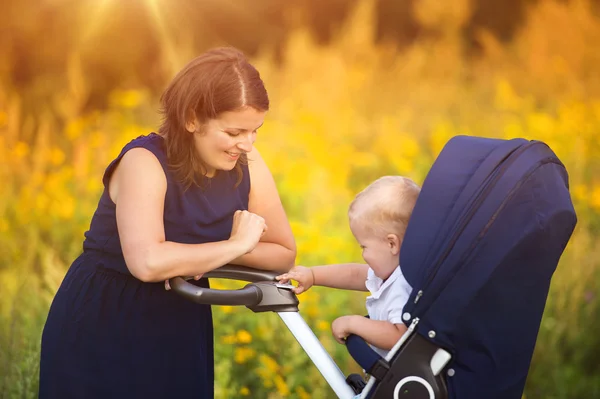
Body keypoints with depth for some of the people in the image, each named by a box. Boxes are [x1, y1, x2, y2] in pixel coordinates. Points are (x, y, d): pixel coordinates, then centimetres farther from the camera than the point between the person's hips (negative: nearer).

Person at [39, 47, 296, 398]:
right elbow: (147, 263, -38)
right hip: (100, 333, -5)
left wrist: (201, 259, -18)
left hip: (181, 332, 5)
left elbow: (285, 254, -2)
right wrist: (235, 245, -25)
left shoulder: (247, 164, -7)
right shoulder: (145, 162, -23)